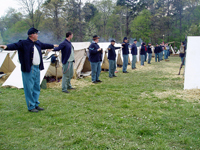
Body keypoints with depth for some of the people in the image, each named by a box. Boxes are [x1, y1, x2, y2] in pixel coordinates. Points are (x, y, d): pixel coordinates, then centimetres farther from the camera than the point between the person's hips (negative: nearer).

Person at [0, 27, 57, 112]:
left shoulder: (38, 43, 14)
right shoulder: (24, 43, -10)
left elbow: (44, 45, 33)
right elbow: (15, 45, -25)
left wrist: (53, 46, 49)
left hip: (37, 68, 8)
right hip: (29, 69, -8)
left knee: (37, 88, 15)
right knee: (29, 88, -1)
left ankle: (36, 104, 29)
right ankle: (31, 107, 9)